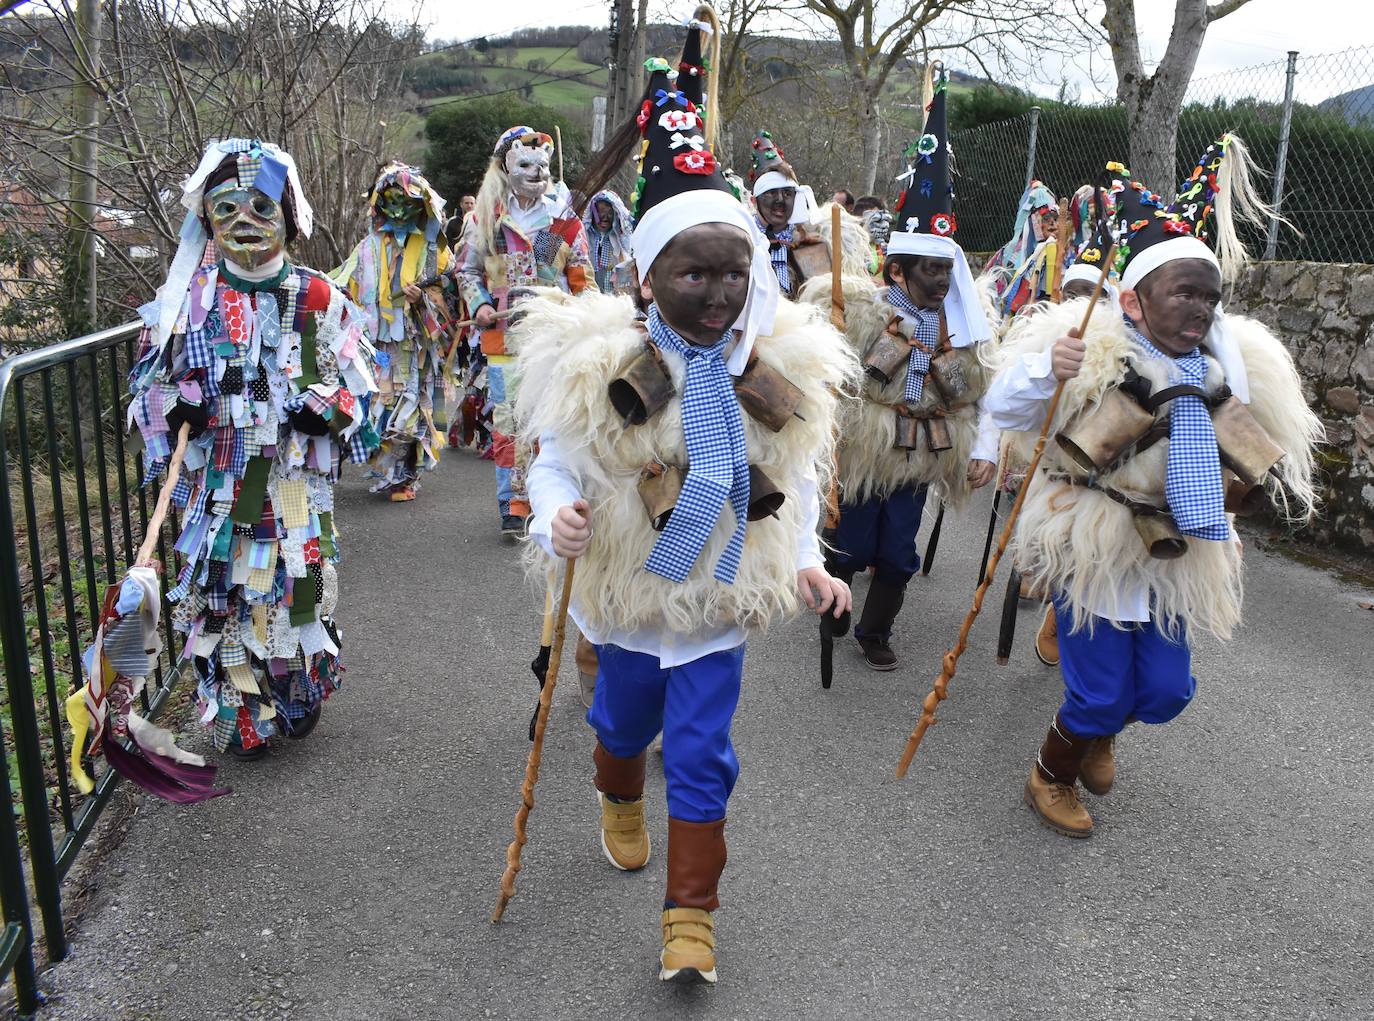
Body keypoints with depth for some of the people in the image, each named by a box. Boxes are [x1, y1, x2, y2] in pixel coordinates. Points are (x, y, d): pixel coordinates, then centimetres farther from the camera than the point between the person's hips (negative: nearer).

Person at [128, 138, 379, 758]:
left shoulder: (318, 299, 0)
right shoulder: (191, 299, 1)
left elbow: (359, 382, 6)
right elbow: (150, 381, 9)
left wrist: (329, 407, -14)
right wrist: (176, 407, -12)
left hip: (298, 480, 0)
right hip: (217, 482, 0)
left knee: (301, 586, 6)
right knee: (223, 591, 5)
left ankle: (297, 702, 30)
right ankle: (238, 717, 23)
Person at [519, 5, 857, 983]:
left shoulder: (784, 364, -7)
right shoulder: (601, 359, -18)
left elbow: (795, 481, 5)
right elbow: (557, 459, -9)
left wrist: (805, 562, -2)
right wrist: (556, 517, -28)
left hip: (727, 594, 1)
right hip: (629, 589, 0)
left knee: (702, 753, 4)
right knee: (626, 719, 25)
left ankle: (692, 914, 22)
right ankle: (621, 804, 60)